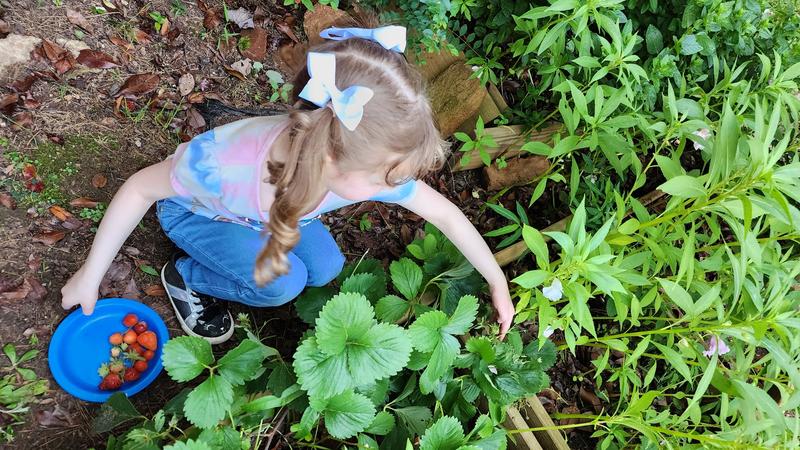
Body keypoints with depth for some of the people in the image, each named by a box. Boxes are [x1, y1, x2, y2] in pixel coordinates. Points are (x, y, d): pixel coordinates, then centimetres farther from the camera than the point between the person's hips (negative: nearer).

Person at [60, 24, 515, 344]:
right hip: (194, 210, -4)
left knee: (326, 269, -3)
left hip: (267, 208, 4)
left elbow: (445, 213, -20)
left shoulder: (369, 162, -34)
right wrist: (90, 276, -13)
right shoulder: (225, 163, -46)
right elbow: (140, 189, -26)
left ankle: (239, 240, 18)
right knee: (283, 283, -23)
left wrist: (498, 283, -11)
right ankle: (186, 277, 6)